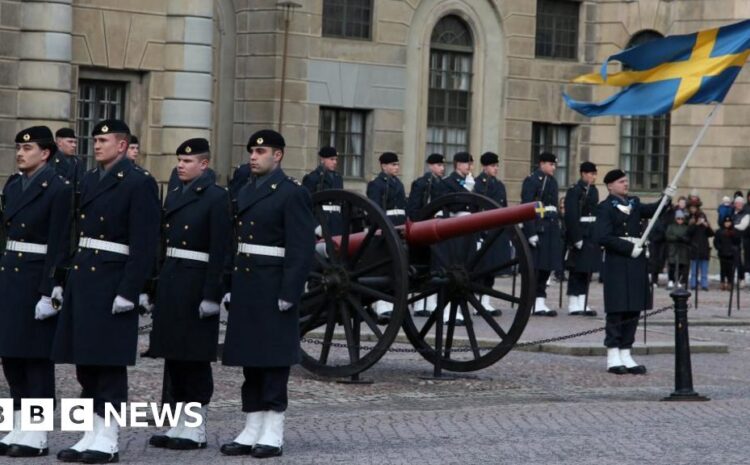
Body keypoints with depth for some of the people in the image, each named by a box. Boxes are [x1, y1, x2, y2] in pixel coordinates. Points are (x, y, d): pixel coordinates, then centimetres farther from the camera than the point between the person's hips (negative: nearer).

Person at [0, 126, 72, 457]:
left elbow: (59, 246, -14)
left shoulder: (58, 189, -10)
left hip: (38, 279, -8)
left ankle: (36, 436, 3)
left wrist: (49, 292, -18)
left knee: (36, 356, -3)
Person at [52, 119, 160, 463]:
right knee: (85, 363, 9)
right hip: (82, 279, 8)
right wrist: (69, 280, 12)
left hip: (112, 284, -8)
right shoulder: (88, 181, 16)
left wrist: (129, 292, -18)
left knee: (109, 364, -4)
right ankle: (92, 435, 16)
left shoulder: (139, 183, -8)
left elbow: (144, 244, -13)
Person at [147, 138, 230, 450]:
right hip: (169, 282, 7)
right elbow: (164, 243, 15)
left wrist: (211, 296, -18)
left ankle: (196, 430, 5)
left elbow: (219, 251, -13)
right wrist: (155, 288, 10)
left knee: (196, 358, -2)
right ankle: (179, 426, 17)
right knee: (174, 356, 9)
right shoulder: (173, 197, 15)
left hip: (196, 284, -7)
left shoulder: (216, 197, -7)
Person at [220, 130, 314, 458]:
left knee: (274, 360, -3)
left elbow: (302, 248, -13)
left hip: (273, 292, -7)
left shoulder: (293, 193, -8)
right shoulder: (245, 192, 16)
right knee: (250, 360, 9)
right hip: (245, 289, 7)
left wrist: (289, 294, -17)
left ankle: (273, 434, 1)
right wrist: (230, 287, 12)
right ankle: (252, 430, 14)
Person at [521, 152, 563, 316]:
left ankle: (540, 302, 13)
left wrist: (557, 229, 15)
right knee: (535, 266, -5)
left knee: (547, 266, 8)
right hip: (537, 228, -8)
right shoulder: (532, 180, -8)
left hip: (551, 227, 8)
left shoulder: (552, 181, 16)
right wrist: (531, 233, -19)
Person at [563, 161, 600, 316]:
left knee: (587, 270, 9)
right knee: (577, 270, -3)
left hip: (592, 235, 8)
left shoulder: (594, 190, 14)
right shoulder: (574, 191, -11)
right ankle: (573, 305, 2)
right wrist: (576, 238, -21)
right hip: (579, 234, -8)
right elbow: (571, 216, -17)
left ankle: (582, 304, 13)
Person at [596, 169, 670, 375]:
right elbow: (604, 237, -13)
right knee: (616, 309, -4)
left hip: (636, 262, 7)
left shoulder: (634, 203, 16)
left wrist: (665, 198, -16)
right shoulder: (605, 208, -4)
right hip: (617, 264, -7)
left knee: (633, 310, 7)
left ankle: (625, 355, 13)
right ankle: (613, 357, 0)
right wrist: (629, 248, -16)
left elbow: (651, 210, 1)